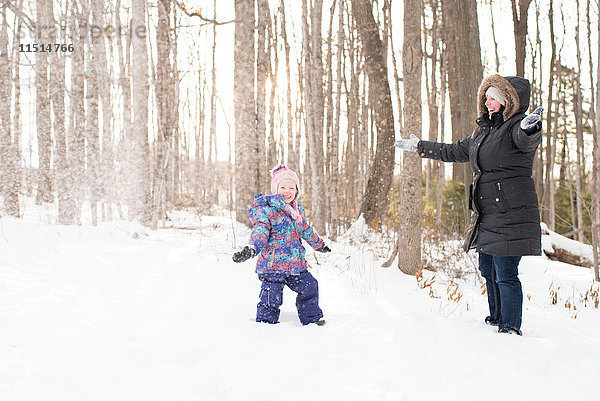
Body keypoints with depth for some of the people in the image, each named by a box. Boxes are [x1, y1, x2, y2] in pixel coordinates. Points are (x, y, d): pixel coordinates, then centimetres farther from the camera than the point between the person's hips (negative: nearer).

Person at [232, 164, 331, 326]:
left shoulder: (298, 210, 12)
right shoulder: (266, 209, -11)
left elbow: (306, 231, 29)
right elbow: (261, 230, -24)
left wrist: (319, 244, 43)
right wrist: (251, 249, -41)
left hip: (296, 263, 7)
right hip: (272, 263, -7)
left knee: (310, 287, 18)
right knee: (271, 298, -10)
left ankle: (312, 318, 40)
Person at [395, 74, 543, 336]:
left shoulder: (515, 128, -9)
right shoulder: (484, 130, 17)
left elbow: (527, 141, -34)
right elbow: (456, 151, 30)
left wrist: (529, 128, -58)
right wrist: (419, 147, 36)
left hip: (510, 215, -9)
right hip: (487, 215, 9)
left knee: (505, 274, -9)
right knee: (488, 270, 16)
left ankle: (511, 328, 0)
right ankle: (496, 319, 30)